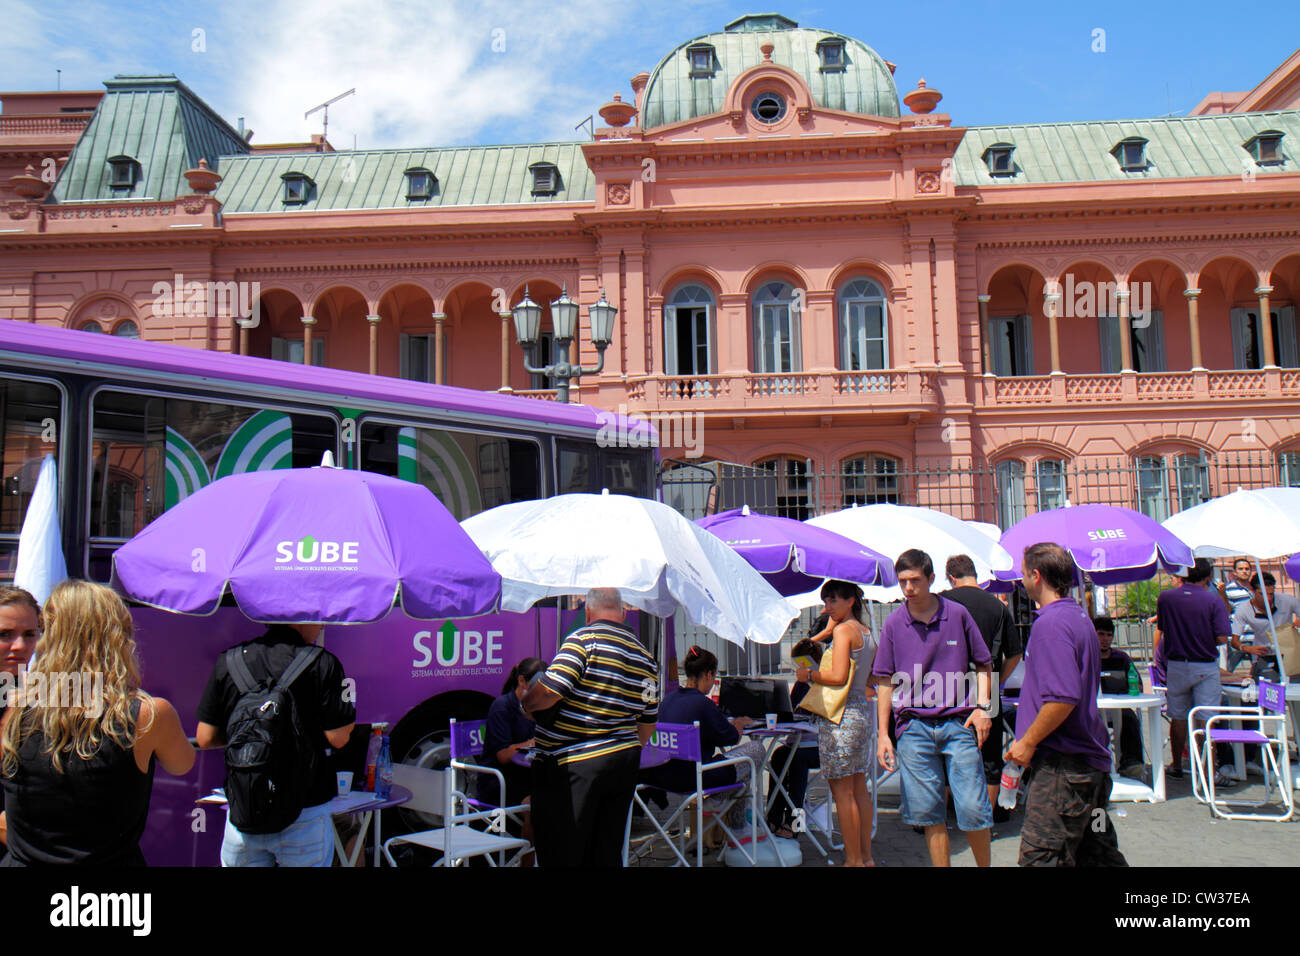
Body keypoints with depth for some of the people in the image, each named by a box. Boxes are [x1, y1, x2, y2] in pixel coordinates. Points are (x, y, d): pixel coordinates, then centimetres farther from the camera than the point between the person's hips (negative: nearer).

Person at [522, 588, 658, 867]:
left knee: (560, 855, 3)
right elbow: (648, 722, 17)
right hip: (624, 766, 7)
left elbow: (548, 691, -19)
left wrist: (525, 704, 2)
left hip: (573, 766, -7)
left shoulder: (583, 639, -11)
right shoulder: (644, 655, 11)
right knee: (608, 855, 14)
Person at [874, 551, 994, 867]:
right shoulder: (893, 624, 4)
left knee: (973, 809, -2)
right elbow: (885, 682, 7)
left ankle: (985, 865, 20)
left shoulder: (957, 614, 3)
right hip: (913, 726, 1)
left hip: (958, 723, -1)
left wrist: (983, 706, -3)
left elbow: (983, 665, 12)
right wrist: (883, 733, 2)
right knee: (928, 811, 5)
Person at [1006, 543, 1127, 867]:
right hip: (1091, 758, 10)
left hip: (1062, 765, -10)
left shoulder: (1051, 623, -17)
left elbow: (1063, 698, -27)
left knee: (1041, 857, -6)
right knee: (1098, 853, 17)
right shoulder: (1080, 616, 15)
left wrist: (1028, 742, -16)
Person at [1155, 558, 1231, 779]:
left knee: (1178, 717, 13)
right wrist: (1205, 641, 7)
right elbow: (1222, 638, -13)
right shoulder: (1213, 601, -10)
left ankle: (1177, 765, 23)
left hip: (1176, 666, 2)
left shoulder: (1165, 598, -3)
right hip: (1205, 667, -2)